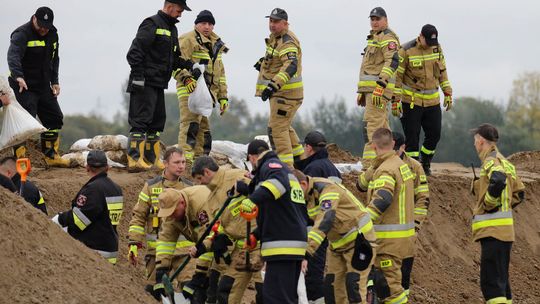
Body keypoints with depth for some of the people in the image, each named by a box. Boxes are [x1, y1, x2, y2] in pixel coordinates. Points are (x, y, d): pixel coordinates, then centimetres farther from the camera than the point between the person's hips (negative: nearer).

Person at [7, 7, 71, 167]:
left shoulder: (52, 35, 8)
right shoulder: (21, 34, -18)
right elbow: (13, 55, -35)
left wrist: (54, 81, 10)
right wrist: (18, 76, -52)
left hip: (44, 86, 8)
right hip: (24, 86, -8)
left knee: (54, 118, 12)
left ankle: (51, 156, 25)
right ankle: (20, 158, -14)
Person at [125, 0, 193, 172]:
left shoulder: (172, 29, 20)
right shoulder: (152, 24, -10)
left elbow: (175, 58, 24)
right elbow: (135, 51, -18)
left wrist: (190, 66, 7)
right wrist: (137, 75, -23)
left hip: (159, 84, 10)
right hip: (145, 83, -10)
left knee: (157, 121, 13)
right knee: (141, 120, -12)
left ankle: (152, 160, 20)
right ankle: (134, 160, -16)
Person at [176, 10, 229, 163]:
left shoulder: (215, 45, 23)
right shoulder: (188, 40, -4)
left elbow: (220, 73, 28)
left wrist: (223, 97, 24)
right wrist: (186, 78, -31)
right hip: (190, 89, -9)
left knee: (203, 129, 11)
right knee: (191, 124, -19)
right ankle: (185, 159, -25)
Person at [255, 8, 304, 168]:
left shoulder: (288, 42, -20)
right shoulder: (276, 38, 12)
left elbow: (291, 65, -36)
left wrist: (274, 84, -46)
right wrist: (263, 62, 38)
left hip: (286, 92, -11)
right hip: (280, 91, 11)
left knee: (277, 129, -11)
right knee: (284, 126, 22)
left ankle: (286, 166, -10)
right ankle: (300, 158, 32)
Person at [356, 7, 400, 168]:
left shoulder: (388, 38, -9)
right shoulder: (374, 38, 23)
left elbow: (392, 62, -21)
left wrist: (379, 86, -29)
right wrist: (362, 92, 27)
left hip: (379, 87, -10)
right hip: (371, 88, 10)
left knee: (372, 125, -14)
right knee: (382, 126, 13)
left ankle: (369, 165, -18)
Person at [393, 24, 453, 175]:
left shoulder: (437, 48, 2)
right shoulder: (406, 51, -13)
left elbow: (442, 71, 14)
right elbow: (397, 76, -10)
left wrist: (448, 94, 11)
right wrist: (395, 101, -13)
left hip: (432, 101, 5)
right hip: (411, 100, -5)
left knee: (434, 134, 6)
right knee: (412, 136, -2)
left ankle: (425, 163, 24)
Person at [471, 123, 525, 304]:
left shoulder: (492, 162, -10)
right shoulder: (505, 163, 19)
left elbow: (498, 180, -31)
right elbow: (519, 193, 25)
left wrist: (489, 205, -18)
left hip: (492, 229, -10)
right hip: (505, 232, 10)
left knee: (491, 282, -14)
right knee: (501, 280, 14)